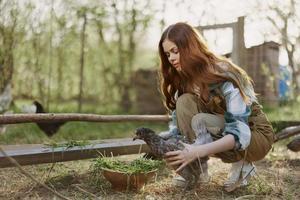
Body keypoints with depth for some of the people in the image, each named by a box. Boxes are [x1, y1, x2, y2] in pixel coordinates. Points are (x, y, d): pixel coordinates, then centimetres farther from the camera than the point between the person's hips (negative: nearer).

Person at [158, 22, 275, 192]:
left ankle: (242, 164, -10)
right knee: (185, 102, -20)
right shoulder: (183, 78, -4)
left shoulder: (223, 74, -26)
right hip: (222, 129, 6)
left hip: (255, 135, -6)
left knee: (200, 122, -33)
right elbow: (179, 124, -3)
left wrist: (199, 150, -46)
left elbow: (239, 132, -33)